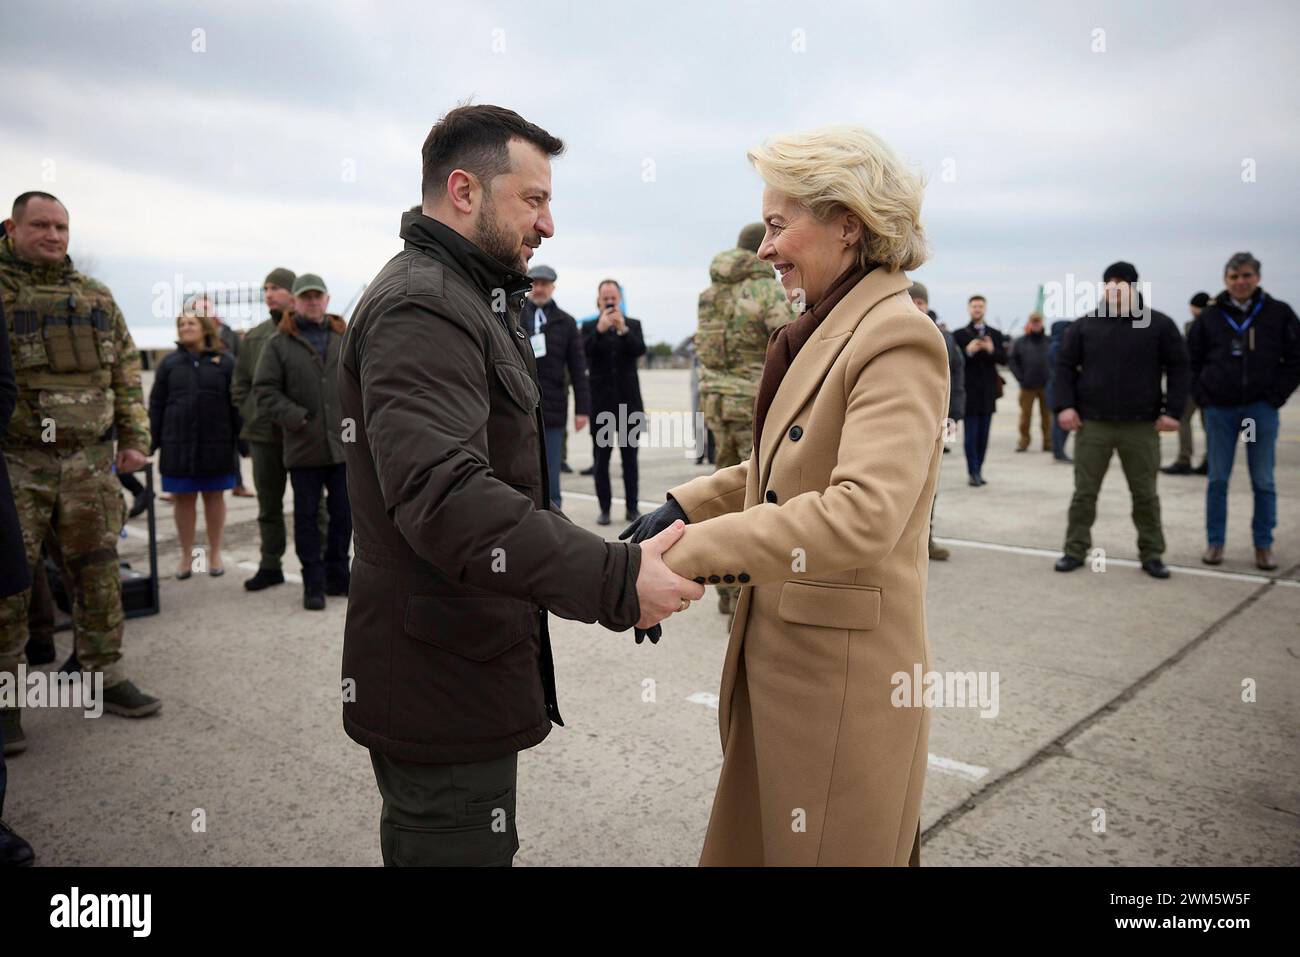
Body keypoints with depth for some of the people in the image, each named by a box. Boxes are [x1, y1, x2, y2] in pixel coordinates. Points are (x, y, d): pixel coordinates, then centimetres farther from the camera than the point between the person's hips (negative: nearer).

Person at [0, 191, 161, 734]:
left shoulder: (97, 298, 11)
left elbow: (127, 372, 13)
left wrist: (134, 439, 7)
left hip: (89, 461, 4)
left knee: (97, 573, 9)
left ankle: (104, 677, 21)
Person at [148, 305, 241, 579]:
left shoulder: (224, 362, 2)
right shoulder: (170, 363, 7)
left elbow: (236, 405, 1)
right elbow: (156, 405, 7)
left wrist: (240, 441, -3)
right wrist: (153, 441, 1)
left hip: (216, 444, -1)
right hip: (178, 445, 2)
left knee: (214, 497, 9)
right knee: (183, 499, 7)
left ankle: (215, 554, 21)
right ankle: (186, 555, 19)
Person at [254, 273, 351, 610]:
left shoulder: (345, 339, 9)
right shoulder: (279, 344, -1)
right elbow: (265, 391, -4)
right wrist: (297, 418, -15)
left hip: (344, 444, 3)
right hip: (303, 447, -3)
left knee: (344, 515, 11)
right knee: (307, 516, 5)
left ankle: (337, 575, 26)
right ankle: (313, 584, 15)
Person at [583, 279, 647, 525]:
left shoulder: (633, 325, 7)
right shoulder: (589, 327, 4)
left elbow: (640, 350, -9)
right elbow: (584, 352, -13)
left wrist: (623, 329, -24)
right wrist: (600, 329, -26)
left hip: (629, 401, 1)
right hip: (601, 402, -1)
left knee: (629, 457, 5)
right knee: (601, 458, 1)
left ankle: (632, 507, 12)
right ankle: (604, 508, 7)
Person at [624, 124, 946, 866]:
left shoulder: (897, 340, -19)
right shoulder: (825, 331, 10)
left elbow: (864, 511, -31)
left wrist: (691, 553, -29)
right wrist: (684, 505, 5)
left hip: (844, 672, -8)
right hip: (781, 654, 8)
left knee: (826, 846, 11)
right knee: (753, 839, 22)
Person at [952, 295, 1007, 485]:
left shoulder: (995, 334, 12)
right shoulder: (959, 334, 3)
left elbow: (1004, 359, 3)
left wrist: (992, 350, -15)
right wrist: (968, 351, -20)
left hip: (988, 392, 3)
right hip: (969, 391, -3)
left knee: (983, 435, 6)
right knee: (970, 435, -6)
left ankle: (977, 471, 13)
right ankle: (973, 472, -3)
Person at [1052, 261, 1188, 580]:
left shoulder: (1159, 324, 2)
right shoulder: (1084, 325, 3)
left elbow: (1178, 368, 3)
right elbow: (1065, 366, 6)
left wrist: (1172, 410, -5)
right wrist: (1065, 405, -6)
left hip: (1141, 426, 0)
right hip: (1092, 424, 0)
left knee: (1146, 494, 8)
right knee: (1084, 492, 5)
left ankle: (1151, 554, 20)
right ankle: (1075, 550, 16)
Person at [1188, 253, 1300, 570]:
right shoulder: (1210, 316, 2)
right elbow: (1191, 360, 8)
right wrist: (1203, 396, -1)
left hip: (1261, 409, -1)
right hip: (1219, 410, 1)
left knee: (1263, 482, 5)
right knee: (1217, 479, 6)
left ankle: (1264, 544, 15)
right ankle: (1215, 542, 15)